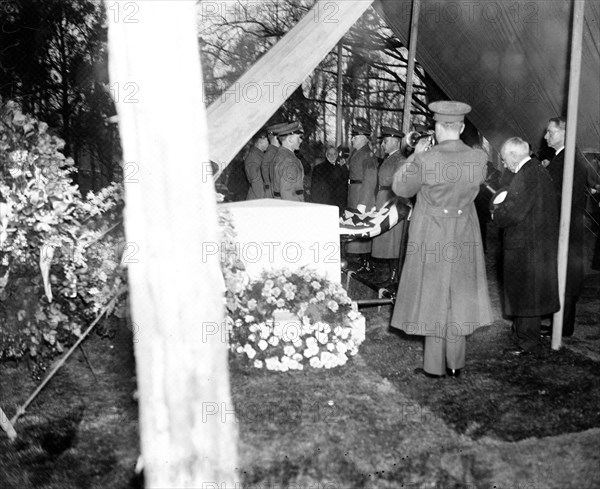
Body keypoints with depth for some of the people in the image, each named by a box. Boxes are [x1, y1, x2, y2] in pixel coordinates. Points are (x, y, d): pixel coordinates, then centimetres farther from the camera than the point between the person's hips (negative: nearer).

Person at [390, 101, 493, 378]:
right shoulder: (479, 159, -9)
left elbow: (401, 188, -5)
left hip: (432, 238, -3)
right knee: (459, 297, 15)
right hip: (464, 239, 3)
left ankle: (434, 367, 17)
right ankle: (455, 363, 25)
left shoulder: (425, 160, -19)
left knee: (433, 297, 9)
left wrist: (412, 160, 10)